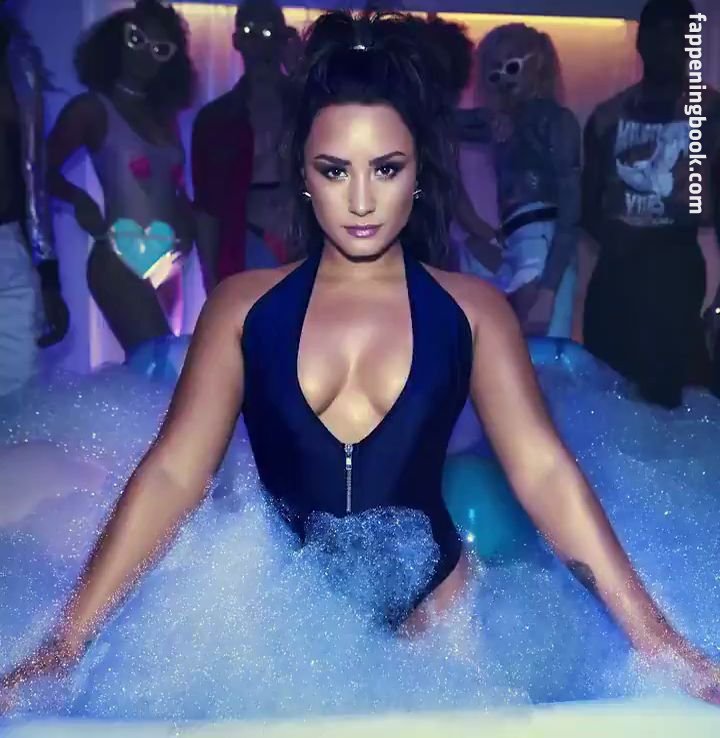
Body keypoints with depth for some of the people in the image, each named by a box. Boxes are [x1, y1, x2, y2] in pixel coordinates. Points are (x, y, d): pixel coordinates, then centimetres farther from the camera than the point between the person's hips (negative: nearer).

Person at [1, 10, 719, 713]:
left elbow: (544, 471, -9)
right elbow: (172, 473, -7)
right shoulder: (243, 305, -1)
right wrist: (65, 642, -13)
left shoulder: (471, 310, -2)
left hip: (430, 606, 0)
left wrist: (653, 636, -17)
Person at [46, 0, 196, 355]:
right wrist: (80, 200, -15)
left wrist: (188, 227, 2)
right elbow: (45, 169, 0)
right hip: (120, 262, -6)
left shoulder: (165, 115, 16)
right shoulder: (92, 108, 1)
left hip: (167, 264, 6)